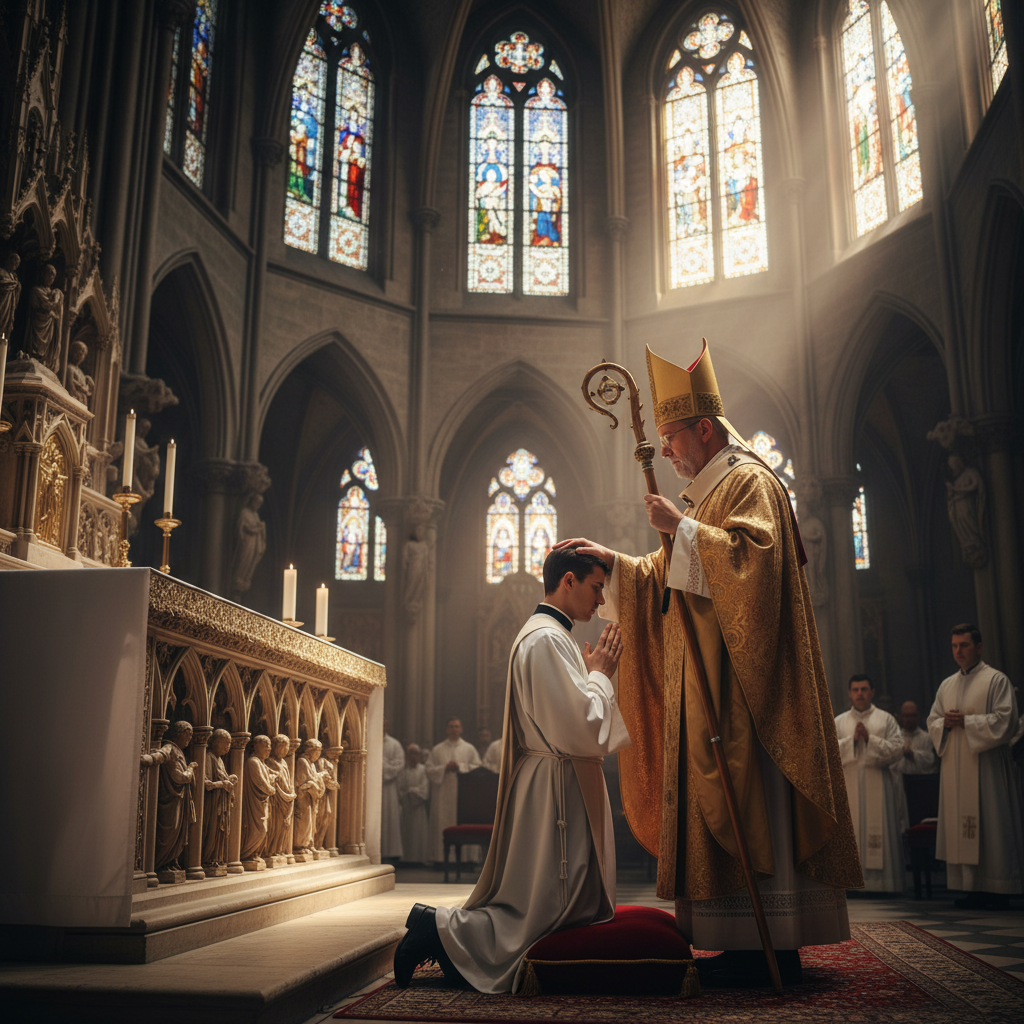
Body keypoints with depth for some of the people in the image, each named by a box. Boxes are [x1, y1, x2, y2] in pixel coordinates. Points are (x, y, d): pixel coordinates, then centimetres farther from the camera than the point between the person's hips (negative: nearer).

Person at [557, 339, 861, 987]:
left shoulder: (749, 481, -6)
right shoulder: (710, 494, 23)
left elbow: (752, 555, -23)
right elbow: (667, 580, 26)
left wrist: (681, 527, -20)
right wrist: (609, 558, 17)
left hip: (741, 677, -10)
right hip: (709, 678, 10)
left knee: (748, 800, -10)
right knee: (728, 805, 7)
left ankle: (770, 949, -7)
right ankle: (756, 941, 10)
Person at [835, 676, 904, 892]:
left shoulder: (886, 719, 9)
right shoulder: (839, 722, 13)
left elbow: (897, 748, -2)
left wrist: (870, 739, -10)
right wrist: (852, 739, -10)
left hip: (878, 785, -1)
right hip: (848, 784, 1)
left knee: (880, 832, -3)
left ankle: (881, 881, 1)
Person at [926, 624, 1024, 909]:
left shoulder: (996, 680, -1)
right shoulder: (947, 685, 17)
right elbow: (932, 722, 17)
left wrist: (966, 721, -14)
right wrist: (945, 723, -5)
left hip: (986, 765, -5)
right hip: (955, 766, 6)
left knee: (990, 825, -5)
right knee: (961, 826, 2)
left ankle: (997, 889, 2)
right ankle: (973, 888, 7)